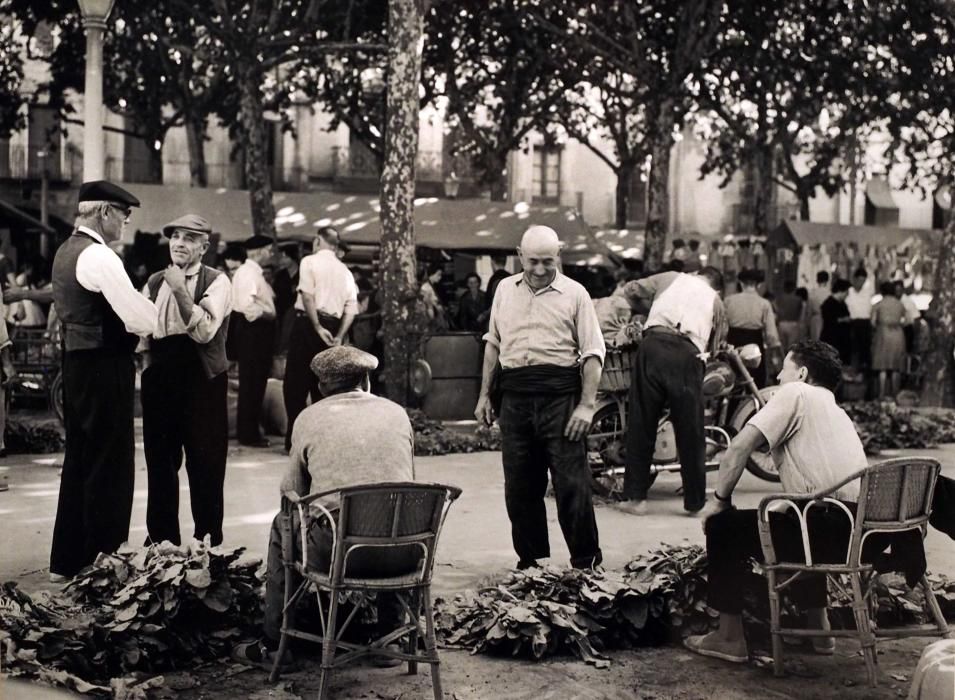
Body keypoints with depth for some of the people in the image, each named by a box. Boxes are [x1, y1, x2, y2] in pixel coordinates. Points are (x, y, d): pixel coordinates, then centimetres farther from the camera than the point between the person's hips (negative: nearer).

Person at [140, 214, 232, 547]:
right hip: (159, 380, 5)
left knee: (205, 465, 0)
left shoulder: (216, 282, -5)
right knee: (159, 462, 12)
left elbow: (205, 331, -17)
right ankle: (161, 540, 25)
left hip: (203, 382, -4)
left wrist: (180, 291, -24)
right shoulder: (154, 282, 10)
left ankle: (208, 541, 13)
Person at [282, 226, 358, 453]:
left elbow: (308, 296, -14)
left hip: (308, 324, -5)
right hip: (333, 327, 5)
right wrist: (339, 336, 2)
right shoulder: (345, 271, 14)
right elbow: (351, 309, 5)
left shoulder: (310, 261, -1)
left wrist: (318, 328, -13)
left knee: (296, 382, 0)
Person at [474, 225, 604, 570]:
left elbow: (593, 353, -2)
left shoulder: (574, 294, 1)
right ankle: (530, 561, 19)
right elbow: (493, 344, 20)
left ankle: (586, 562, 3)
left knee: (571, 483, -5)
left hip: (560, 393, -4)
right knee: (519, 486, 8)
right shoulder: (505, 289, 14)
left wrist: (586, 405, -10)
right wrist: (485, 394, 16)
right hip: (515, 395, 4)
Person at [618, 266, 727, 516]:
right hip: (688, 356, 0)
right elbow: (716, 347, 21)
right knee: (690, 432, 8)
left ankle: (635, 497, 9)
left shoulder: (670, 278, 24)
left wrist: (651, 306, 38)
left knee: (641, 424, 7)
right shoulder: (715, 300, 24)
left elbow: (631, 290, 22)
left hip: (653, 346, 0)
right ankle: (695, 500, 16)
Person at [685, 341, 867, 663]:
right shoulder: (836, 411, 27)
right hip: (858, 530, 9)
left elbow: (740, 446, -8)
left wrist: (720, 499, 5)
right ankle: (819, 629, 36)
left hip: (828, 526, -9)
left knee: (723, 527, 7)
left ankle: (730, 638, 10)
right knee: (795, 523, 39)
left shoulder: (795, 394, 1)